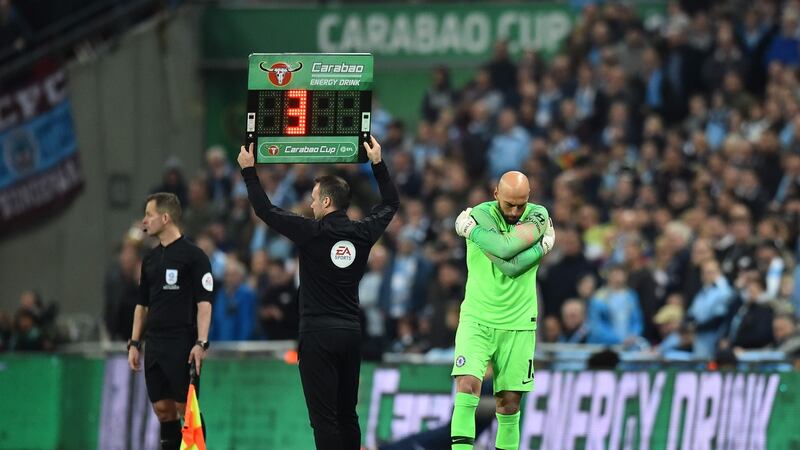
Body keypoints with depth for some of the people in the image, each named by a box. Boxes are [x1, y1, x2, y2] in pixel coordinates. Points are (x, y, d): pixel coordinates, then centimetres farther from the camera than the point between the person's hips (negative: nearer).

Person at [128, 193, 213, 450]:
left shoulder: (193, 255, -6)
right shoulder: (150, 259, 15)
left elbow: (204, 303, -11)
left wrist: (201, 343, -19)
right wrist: (134, 343, 14)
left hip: (182, 344, -7)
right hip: (154, 345, 7)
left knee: (186, 408, -7)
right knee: (162, 408, 6)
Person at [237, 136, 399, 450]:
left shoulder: (313, 233, -11)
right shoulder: (363, 233, 4)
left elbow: (265, 210, -4)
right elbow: (391, 203, 22)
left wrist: (248, 170, 7)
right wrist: (378, 163, 32)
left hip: (318, 333, -6)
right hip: (351, 332, 6)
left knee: (324, 417, -8)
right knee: (347, 415, 13)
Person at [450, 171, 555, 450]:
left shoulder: (538, 217, 0)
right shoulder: (479, 215, -7)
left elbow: (506, 249, -18)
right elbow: (509, 265, -20)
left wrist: (470, 228, -10)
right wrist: (541, 247, -15)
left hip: (518, 324, 2)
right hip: (477, 319, -2)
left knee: (509, 403, 3)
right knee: (467, 385, -20)